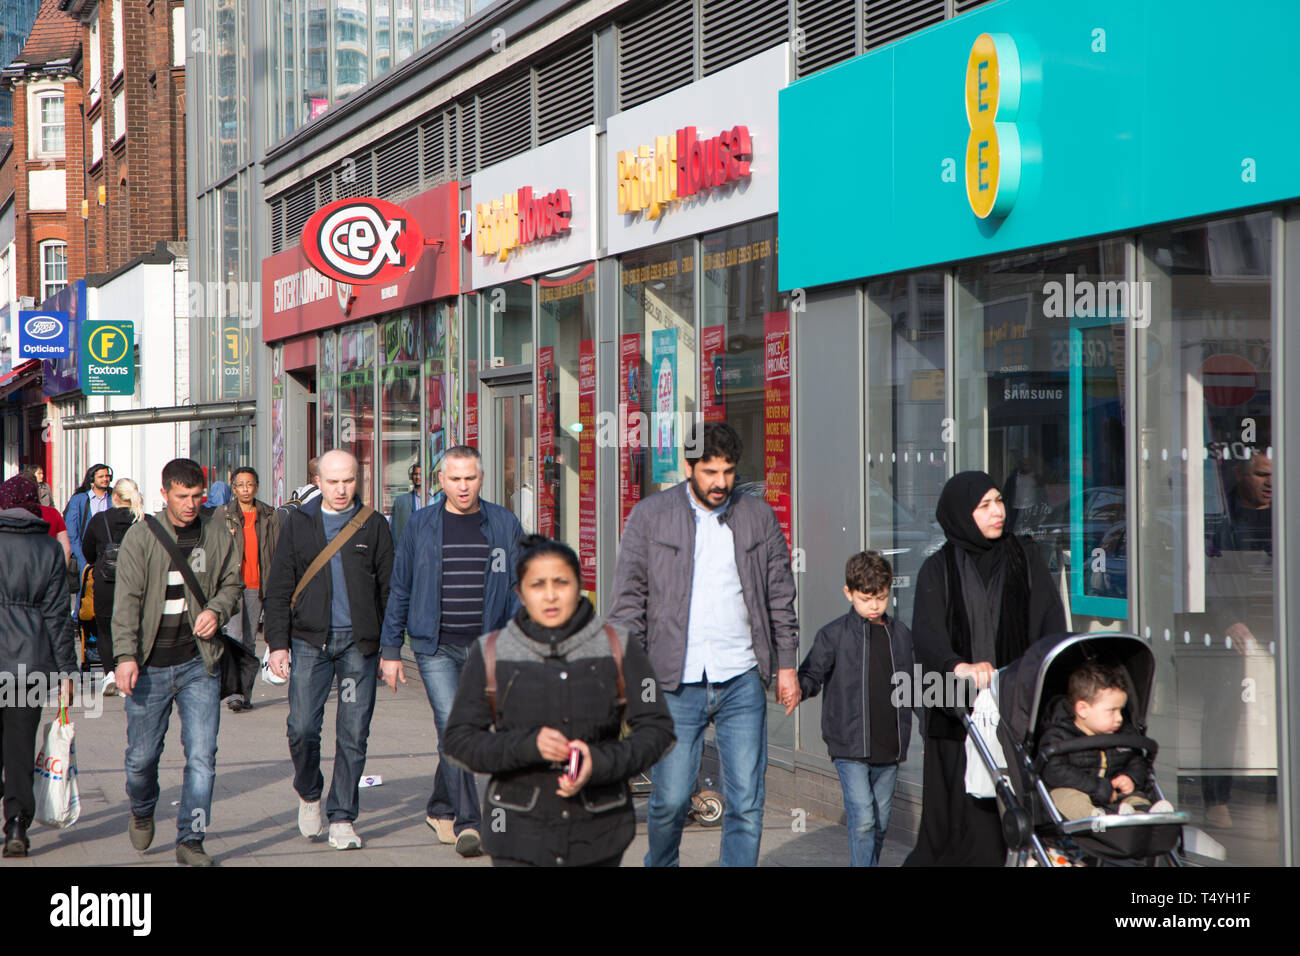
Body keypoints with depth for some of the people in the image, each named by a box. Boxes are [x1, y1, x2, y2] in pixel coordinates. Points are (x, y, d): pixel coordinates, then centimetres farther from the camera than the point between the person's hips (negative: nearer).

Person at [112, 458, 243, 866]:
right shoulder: (141, 536, -3)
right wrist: (126, 655, -16)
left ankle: (191, 840, 5)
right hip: (150, 665, -1)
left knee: (202, 756, -5)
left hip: (199, 664, 2)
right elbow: (126, 599, -7)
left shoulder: (217, 538, 6)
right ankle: (141, 811, 39)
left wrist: (217, 610, -4)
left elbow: (233, 584, 18)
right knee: (142, 755, 7)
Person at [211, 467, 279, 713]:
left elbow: (277, 552, 11)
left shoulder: (269, 516, 11)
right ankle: (235, 693, -16)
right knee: (235, 637, -14)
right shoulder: (223, 513, 6)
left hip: (256, 586, 2)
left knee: (249, 642, 5)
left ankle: (245, 695, 11)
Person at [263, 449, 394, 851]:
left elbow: (388, 589, 10)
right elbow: (278, 588, 8)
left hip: (359, 643, 0)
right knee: (302, 728, -6)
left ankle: (342, 818, 10)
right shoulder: (298, 524, 8)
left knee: (353, 734, 0)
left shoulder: (374, 526, 7)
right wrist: (278, 643, 0)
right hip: (310, 641, 0)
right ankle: (309, 795, 22)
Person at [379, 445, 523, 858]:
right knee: (453, 728, -15)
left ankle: (440, 808, 30)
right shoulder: (421, 526, 3)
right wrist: (391, 651, 5)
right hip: (435, 647, -2)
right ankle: (466, 823, -13)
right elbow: (399, 590, 8)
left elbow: (520, 587, 7)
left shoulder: (504, 525, 5)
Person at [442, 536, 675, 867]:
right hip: (520, 837, -1)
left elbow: (657, 728, 0)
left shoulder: (619, 649, 2)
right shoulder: (490, 655, 2)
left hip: (598, 836, 1)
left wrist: (600, 763, -17)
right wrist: (529, 745, -17)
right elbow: (458, 739, 1)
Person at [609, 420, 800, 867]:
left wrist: (787, 665, 9)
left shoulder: (760, 517, 9)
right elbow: (628, 599, 3)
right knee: (670, 800, 2)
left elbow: (781, 598, 14)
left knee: (746, 802, -3)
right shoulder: (650, 516, 3)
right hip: (676, 683, -1)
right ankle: (660, 864, 29)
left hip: (742, 680, 2)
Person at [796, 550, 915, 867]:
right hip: (849, 746, -4)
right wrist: (797, 687, -23)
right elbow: (812, 674, -2)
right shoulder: (834, 634, -2)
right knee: (863, 819, -13)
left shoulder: (901, 634, 11)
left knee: (880, 822, 10)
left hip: (889, 746, 4)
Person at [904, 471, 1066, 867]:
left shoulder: (1024, 556, 12)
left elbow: (1051, 618, 2)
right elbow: (926, 632, -10)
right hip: (960, 708, -2)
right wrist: (958, 666, -31)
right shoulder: (938, 570, 5)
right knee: (966, 812, -6)